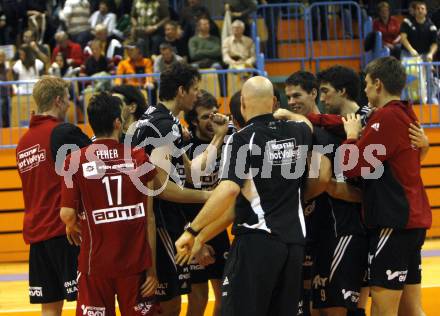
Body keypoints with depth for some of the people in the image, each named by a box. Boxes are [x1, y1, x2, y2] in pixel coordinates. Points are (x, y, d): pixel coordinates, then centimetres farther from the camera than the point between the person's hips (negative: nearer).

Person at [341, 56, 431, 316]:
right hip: (414, 219, 9)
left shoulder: (386, 117, -14)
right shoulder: (407, 115, 14)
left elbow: (351, 166, -16)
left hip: (393, 222, -9)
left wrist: (352, 135, -1)